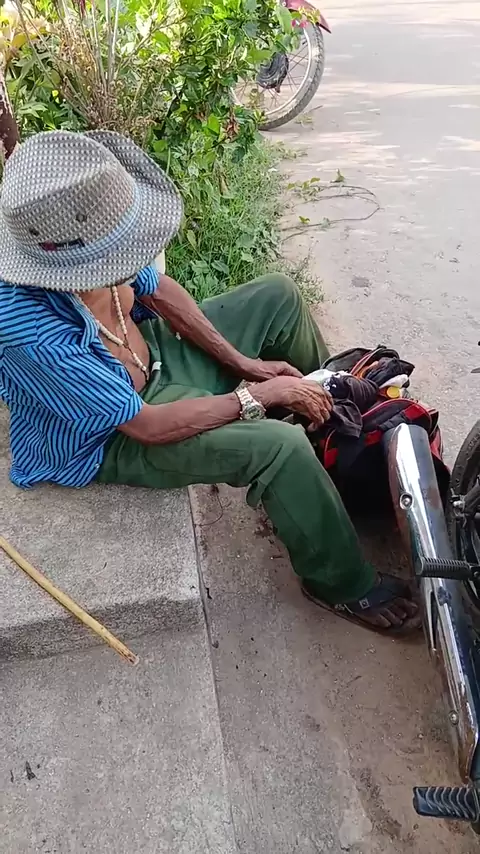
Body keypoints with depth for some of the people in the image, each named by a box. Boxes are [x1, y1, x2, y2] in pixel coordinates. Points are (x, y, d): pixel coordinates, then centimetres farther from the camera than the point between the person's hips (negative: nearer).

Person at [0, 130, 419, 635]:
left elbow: (159, 291, -1)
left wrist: (241, 361, -4)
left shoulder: (86, 248, -21)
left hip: (149, 356, 8)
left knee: (280, 298, 7)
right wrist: (258, 395, -22)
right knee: (282, 448, -25)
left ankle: (336, 425, 28)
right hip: (109, 440, -7)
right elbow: (150, 427, -30)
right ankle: (341, 586, 3)